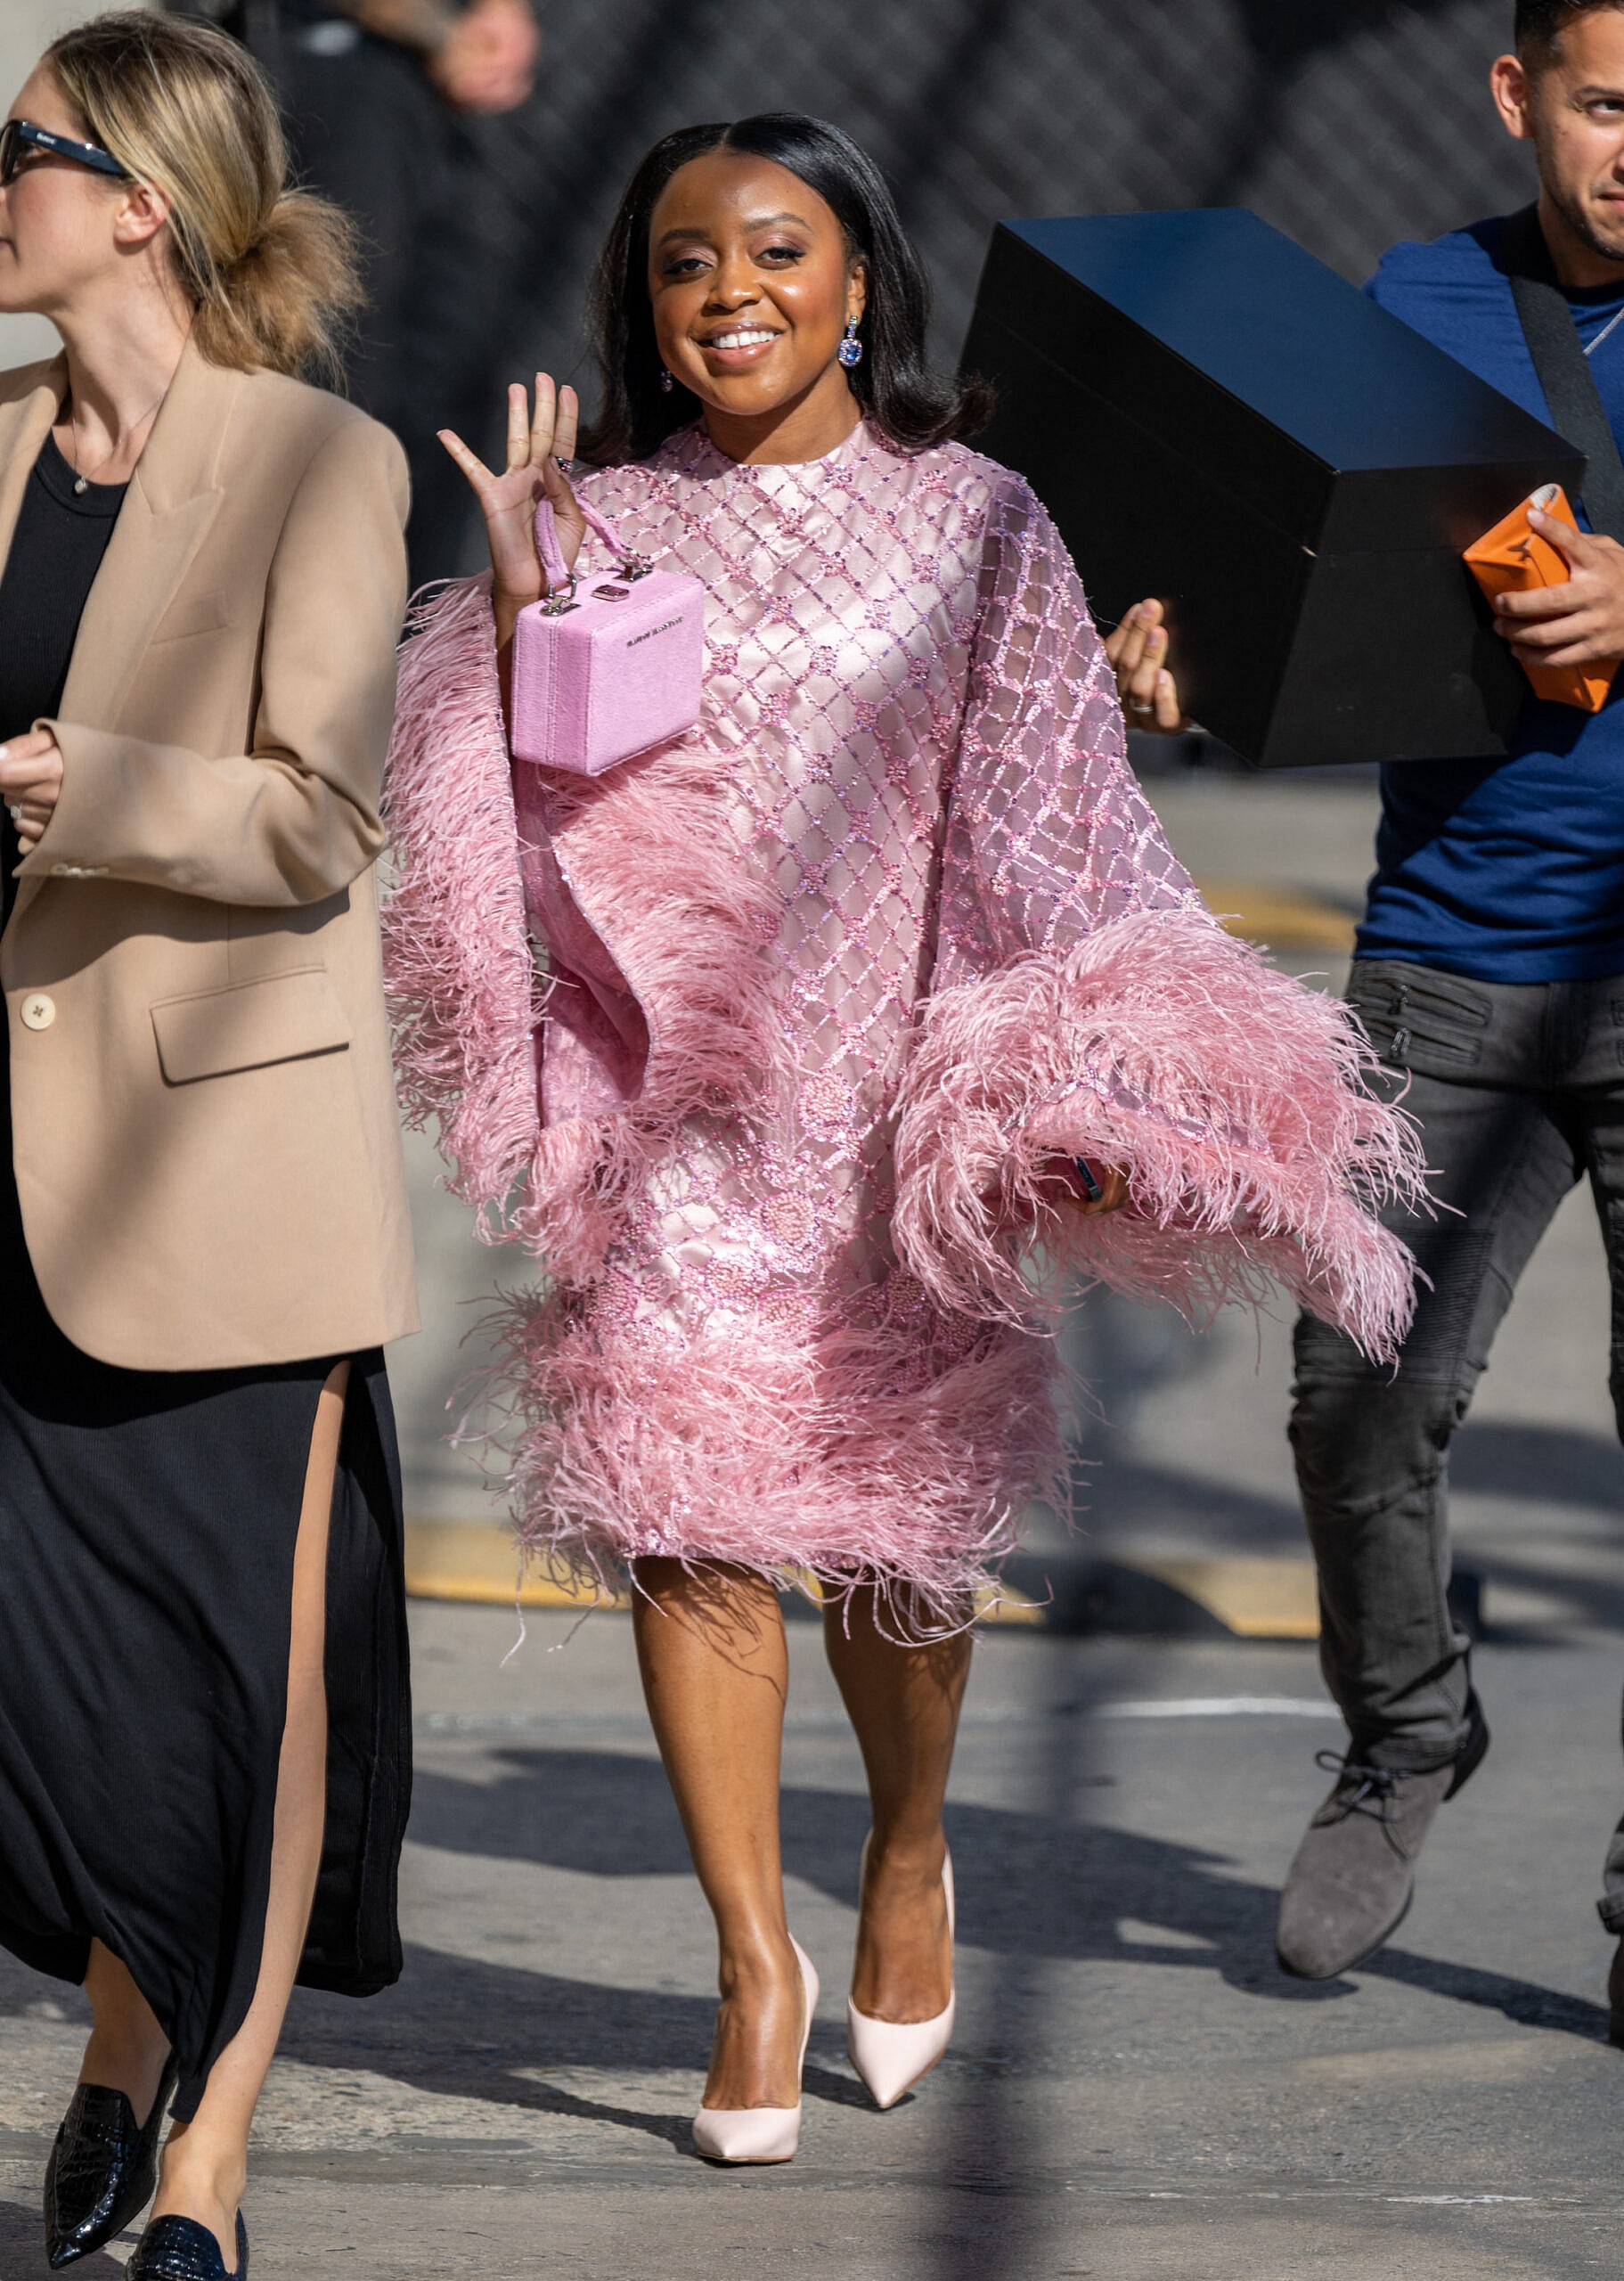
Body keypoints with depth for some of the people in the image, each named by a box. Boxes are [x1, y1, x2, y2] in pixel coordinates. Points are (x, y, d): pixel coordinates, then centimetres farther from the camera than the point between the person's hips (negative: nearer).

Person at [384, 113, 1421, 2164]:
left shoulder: (970, 525, 4)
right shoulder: (602, 522, 7)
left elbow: (1052, 837, 3)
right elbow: (538, 821, 3)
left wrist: (1078, 1090, -4)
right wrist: (524, 611, -10)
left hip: (886, 1085, -1)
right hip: (674, 1096, 1)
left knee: (895, 1517, 4)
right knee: (685, 1514, -6)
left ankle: (910, 1859, 31)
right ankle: (754, 1956, 2)